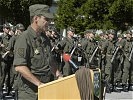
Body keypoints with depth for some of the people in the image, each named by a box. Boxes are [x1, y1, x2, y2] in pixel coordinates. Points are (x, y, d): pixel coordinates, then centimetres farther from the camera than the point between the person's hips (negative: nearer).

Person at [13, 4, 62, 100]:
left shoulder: (45, 38, 11)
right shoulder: (24, 39, -16)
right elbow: (19, 67, -24)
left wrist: (58, 75, 8)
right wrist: (39, 83, -23)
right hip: (29, 91, -7)